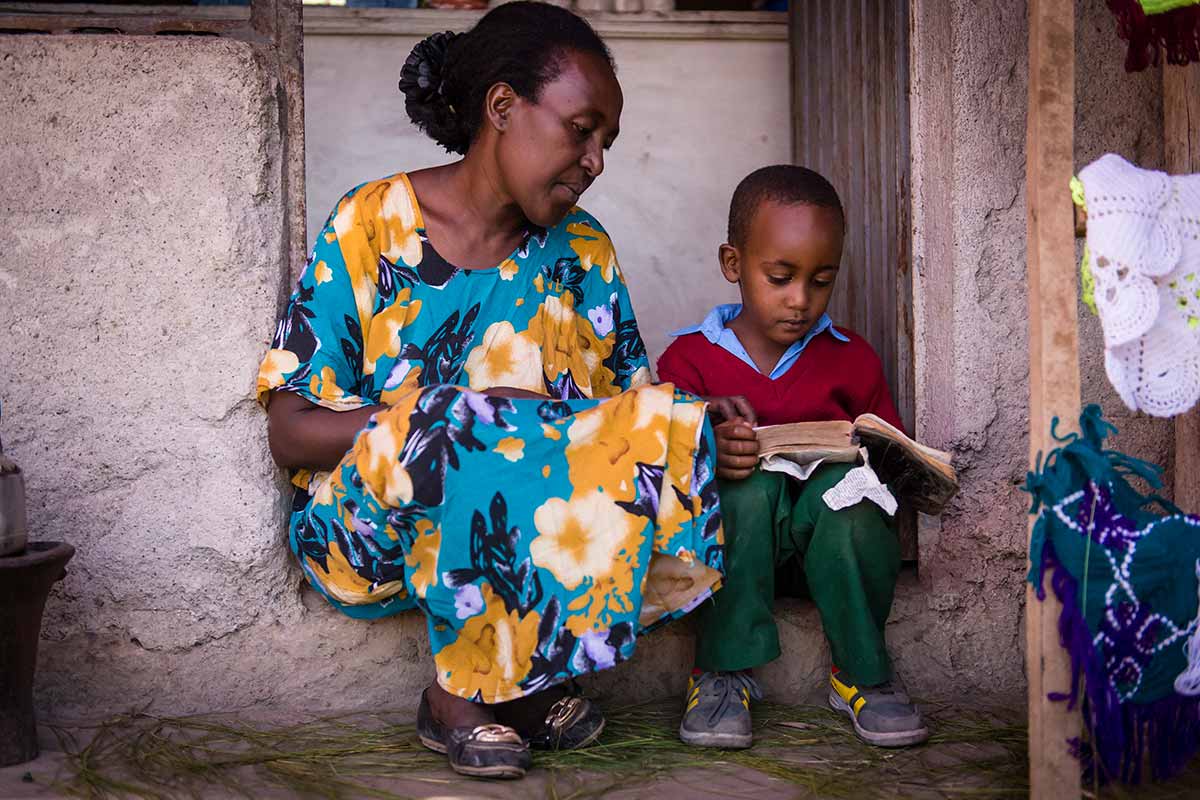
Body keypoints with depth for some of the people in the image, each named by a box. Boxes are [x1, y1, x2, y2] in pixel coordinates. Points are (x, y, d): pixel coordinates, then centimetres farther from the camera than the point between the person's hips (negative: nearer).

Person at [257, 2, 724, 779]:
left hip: (524, 525, 4)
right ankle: (458, 689, -15)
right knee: (488, 425, -34)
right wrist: (440, 418, -22)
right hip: (369, 531, -4)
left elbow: (632, 406, 6)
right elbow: (290, 433, -8)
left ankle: (494, 681, -14)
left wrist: (708, 441, -17)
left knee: (662, 429, -21)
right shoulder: (371, 226, -6)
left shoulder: (581, 250, 7)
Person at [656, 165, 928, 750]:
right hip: (730, 527, -1)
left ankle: (861, 671, -14)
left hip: (829, 530, 1)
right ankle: (724, 671, -21)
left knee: (845, 482, -31)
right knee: (749, 484, -33)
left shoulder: (851, 360, 7)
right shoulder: (690, 358, 1)